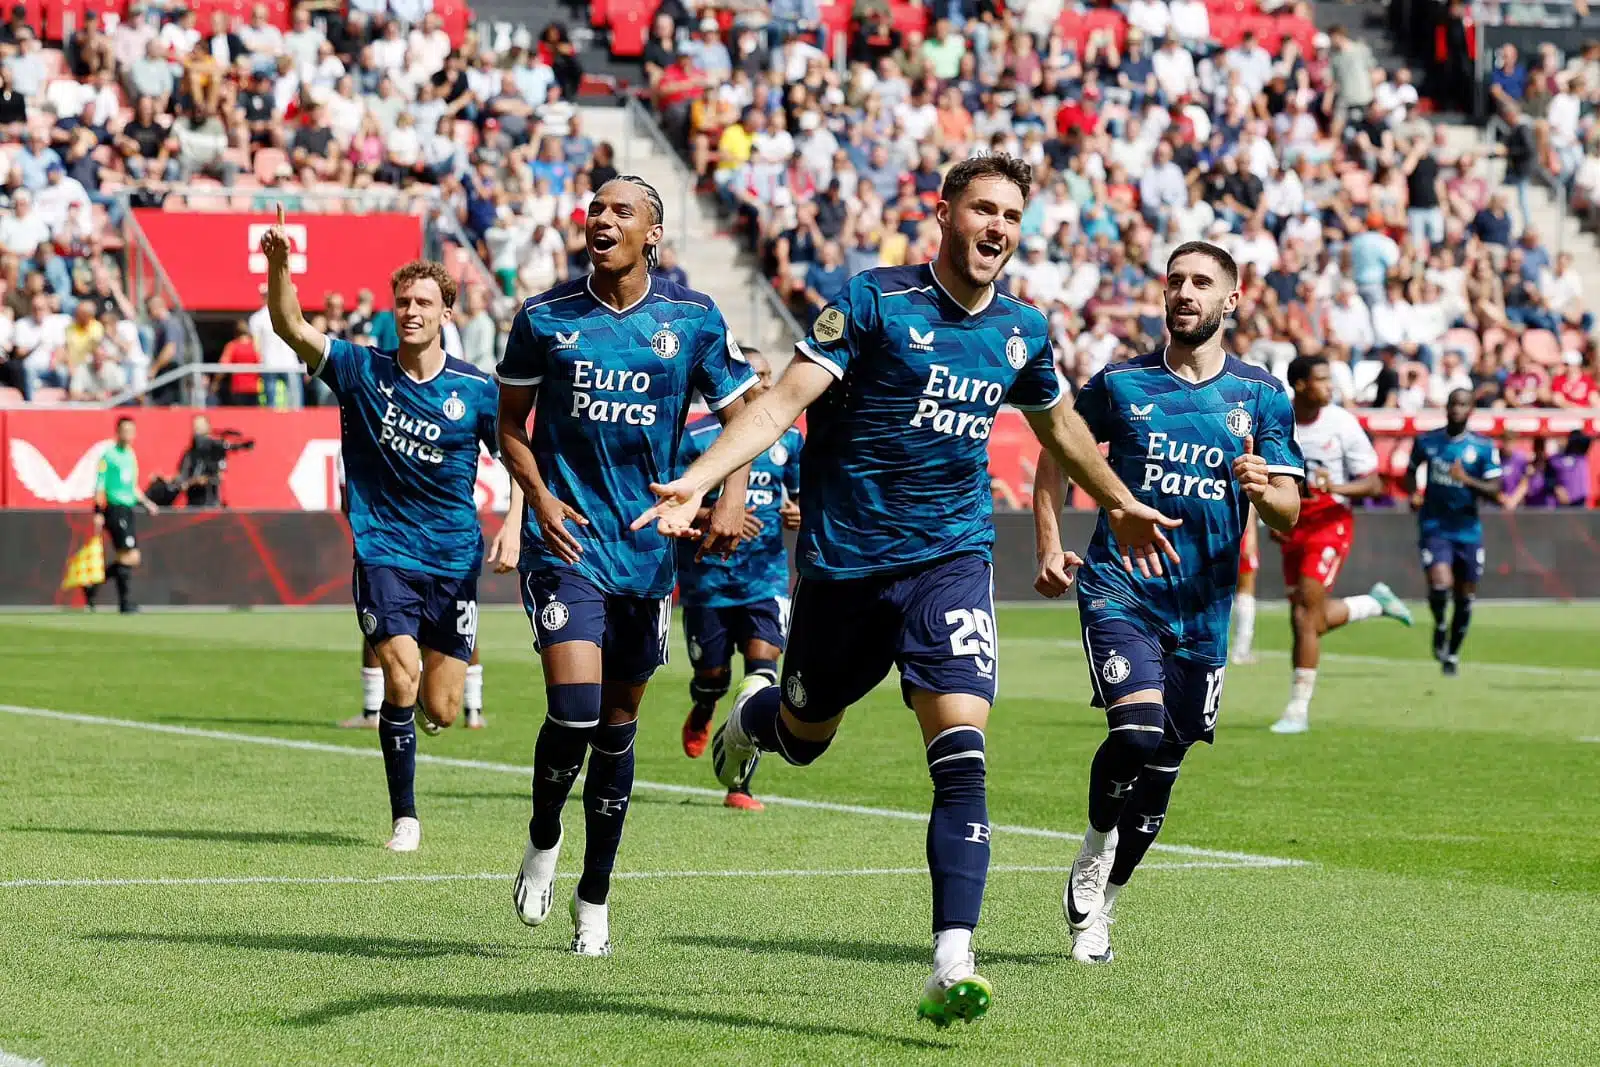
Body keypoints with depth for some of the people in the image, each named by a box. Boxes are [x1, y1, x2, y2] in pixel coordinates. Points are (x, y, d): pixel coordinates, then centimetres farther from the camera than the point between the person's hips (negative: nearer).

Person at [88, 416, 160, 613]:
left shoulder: (131, 456, 16)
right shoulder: (109, 455, -7)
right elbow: (100, 485, -9)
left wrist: (146, 503, 16)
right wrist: (98, 513, -15)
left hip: (128, 509, 8)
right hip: (114, 509, -8)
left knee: (132, 558, 7)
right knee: (130, 556, -11)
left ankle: (92, 586, 17)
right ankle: (126, 603, -5)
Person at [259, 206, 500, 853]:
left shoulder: (476, 390, -1)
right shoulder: (361, 372, -1)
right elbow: (290, 327, -11)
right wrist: (279, 266, -28)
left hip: (455, 558, 1)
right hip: (383, 552, -1)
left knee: (439, 711, 0)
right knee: (401, 676, -20)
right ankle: (404, 817, -6)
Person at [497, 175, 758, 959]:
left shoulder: (693, 320, 2)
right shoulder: (544, 318, 0)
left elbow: (743, 414, 8)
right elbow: (511, 422, 10)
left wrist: (733, 495, -9)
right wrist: (538, 496, -7)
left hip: (648, 547, 2)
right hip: (565, 540, -2)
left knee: (619, 719, 9)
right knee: (574, 707, -18)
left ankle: (594, 897, 22)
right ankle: (543, 842, 11)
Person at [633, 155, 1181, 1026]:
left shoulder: (1023, 333, 6)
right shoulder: (874, 301, -8)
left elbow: (1059, 427, 27)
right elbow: (787, 398, -15)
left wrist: (1122, 506, 39)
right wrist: (694, 481, -27)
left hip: (949, 560, 2)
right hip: (844, 560, -2)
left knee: (961, 755, -16)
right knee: (806, 736, 16)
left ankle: (951, 967, -20)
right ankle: (754, 712, 56)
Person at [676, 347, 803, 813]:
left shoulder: (787, 437, 7)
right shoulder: (697, 438, -6)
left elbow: (803, 493, 20)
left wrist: (799, 513, -4)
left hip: (766, 577, 2)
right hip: (708, 577, -2)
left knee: (763, 671, -14)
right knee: (712, 676, 8)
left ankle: (740, 785, -11)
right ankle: (700, 718, 48)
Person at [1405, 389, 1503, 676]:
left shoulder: (1484, 447, -3)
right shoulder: (1427, 441, 1)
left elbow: (1495, 491, -8)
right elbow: (1412, 470, 19)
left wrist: (1467, 480, -24)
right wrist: (1414, 493, -1)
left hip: (1468, 530, 1)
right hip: (1434, 526, -1)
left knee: (1464, 598, 9)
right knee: (1440, 583, -24)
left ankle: (1453, 652, 31)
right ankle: (1439, 626, 8)